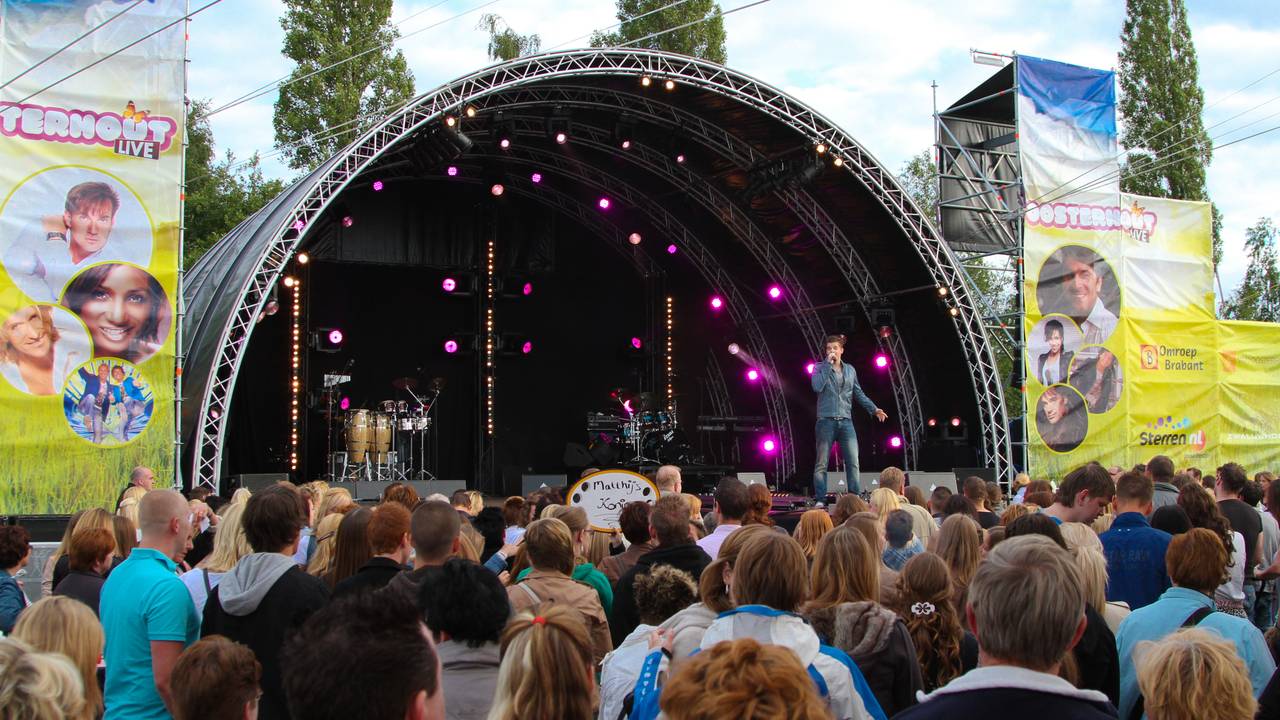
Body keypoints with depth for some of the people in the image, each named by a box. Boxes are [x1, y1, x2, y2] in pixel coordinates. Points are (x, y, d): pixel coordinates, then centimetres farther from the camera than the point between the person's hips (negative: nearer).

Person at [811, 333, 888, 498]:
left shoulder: (850, 370, 15)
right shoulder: (820, 369, 4)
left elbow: (859, 393, 21)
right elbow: (817, 387, -15)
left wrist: (874, 409, 10)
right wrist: (828, 364, -11)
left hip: (846, 421, 3)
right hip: (826, 421, -3)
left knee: (853, 462, -2)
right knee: (821, 464, -1)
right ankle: (819, 499, 3)